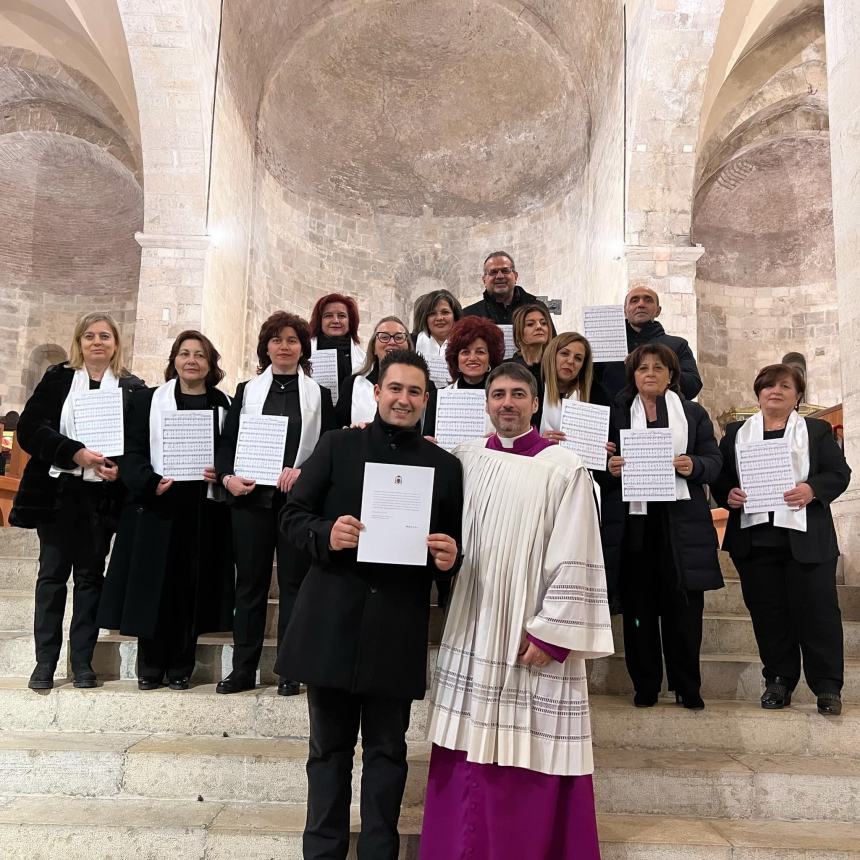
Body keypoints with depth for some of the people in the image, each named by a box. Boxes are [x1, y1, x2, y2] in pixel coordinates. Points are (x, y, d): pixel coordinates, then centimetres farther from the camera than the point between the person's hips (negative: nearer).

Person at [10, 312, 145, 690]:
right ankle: (45, 662, 16)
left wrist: (119, 467, -16)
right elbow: (30, 428, -4)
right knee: (52, 574, 6)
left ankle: (82, 662, 15)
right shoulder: (58, 378, 5)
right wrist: (76, 453, -17)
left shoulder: (132, 388, 5)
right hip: (56, 491, 0)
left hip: (101, 495, 0)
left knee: (90, 575, 7)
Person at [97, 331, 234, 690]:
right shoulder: (148, 400, 8)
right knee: (155, 585, 2)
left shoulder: (224, 405, 11)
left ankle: (181, 667, 16)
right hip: (157, 507, -1)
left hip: (204, 509, 1)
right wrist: (150, 483, -16)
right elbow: (131, 451, 0)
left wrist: (222, 475, -10)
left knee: (192, 587, 4)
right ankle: (150, 667, 16)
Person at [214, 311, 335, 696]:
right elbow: (226, 442, 10)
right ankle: (243, 669, 15)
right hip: (250, 497, 2)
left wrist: (302, 472, -13)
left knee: (294, 583, 3)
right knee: (250, 583, 6)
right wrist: (228, 477, -8)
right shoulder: (246, 390, 13)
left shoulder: (319, 394, 9)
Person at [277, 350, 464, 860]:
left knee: (387, 751, 12)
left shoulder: (445, 465, 5)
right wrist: (326, 533, -18)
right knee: (330, 749, 14)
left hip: (398, 630, 0)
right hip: (333, 621, 0)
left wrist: (449, 558, -14)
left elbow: (454, 547, 8)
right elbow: (293, 516, 2)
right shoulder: (337, 446, 3)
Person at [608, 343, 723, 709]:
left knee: (684, 606, 2)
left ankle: (687, 687, 17)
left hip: (681, 522, 0)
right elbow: (606, 460, 10)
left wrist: (693, 466, -13)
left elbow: (714, 460, 7)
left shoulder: (693, 412, 12)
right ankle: (645, 685, 16)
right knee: (639, 604, 3)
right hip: (635, 519, 0)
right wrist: (611, 467, -12)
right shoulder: (618, 413, 10)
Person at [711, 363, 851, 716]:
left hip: (806, 539, -1)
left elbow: (839, 473, 3)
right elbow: (718, 477, 11)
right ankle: (778, 681, 18)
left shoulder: (817, 430, 10)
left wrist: (812, 489, -16)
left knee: (816, 610, -2)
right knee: (767, 614, 6)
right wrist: (728, 495, -10)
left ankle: (827, 686, 8)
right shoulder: (736, 432, 14)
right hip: (754, 538, 2)